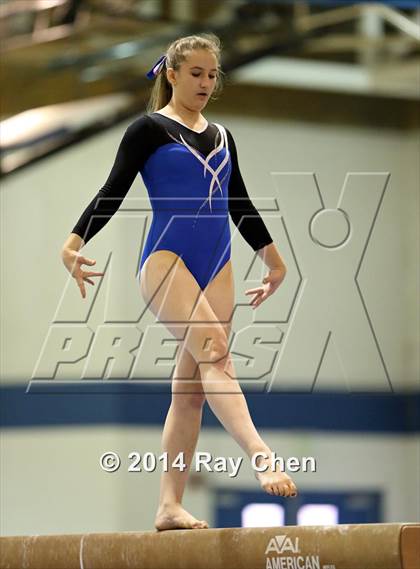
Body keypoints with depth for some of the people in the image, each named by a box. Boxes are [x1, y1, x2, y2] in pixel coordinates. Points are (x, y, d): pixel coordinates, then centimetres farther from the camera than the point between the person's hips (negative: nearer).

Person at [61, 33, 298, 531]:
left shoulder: (222, 136, 19)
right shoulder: (148, 129, 3)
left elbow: (240, 205, 27)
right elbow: (113, 191, -4)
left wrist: (273, 260, 32)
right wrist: (74, 242, -17)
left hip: (215, 265, 6)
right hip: (166, 259, -6)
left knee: (191, 388, 1)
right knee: (213, 348, -28)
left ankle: (169, 505, 2)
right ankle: (260, 456, -45)